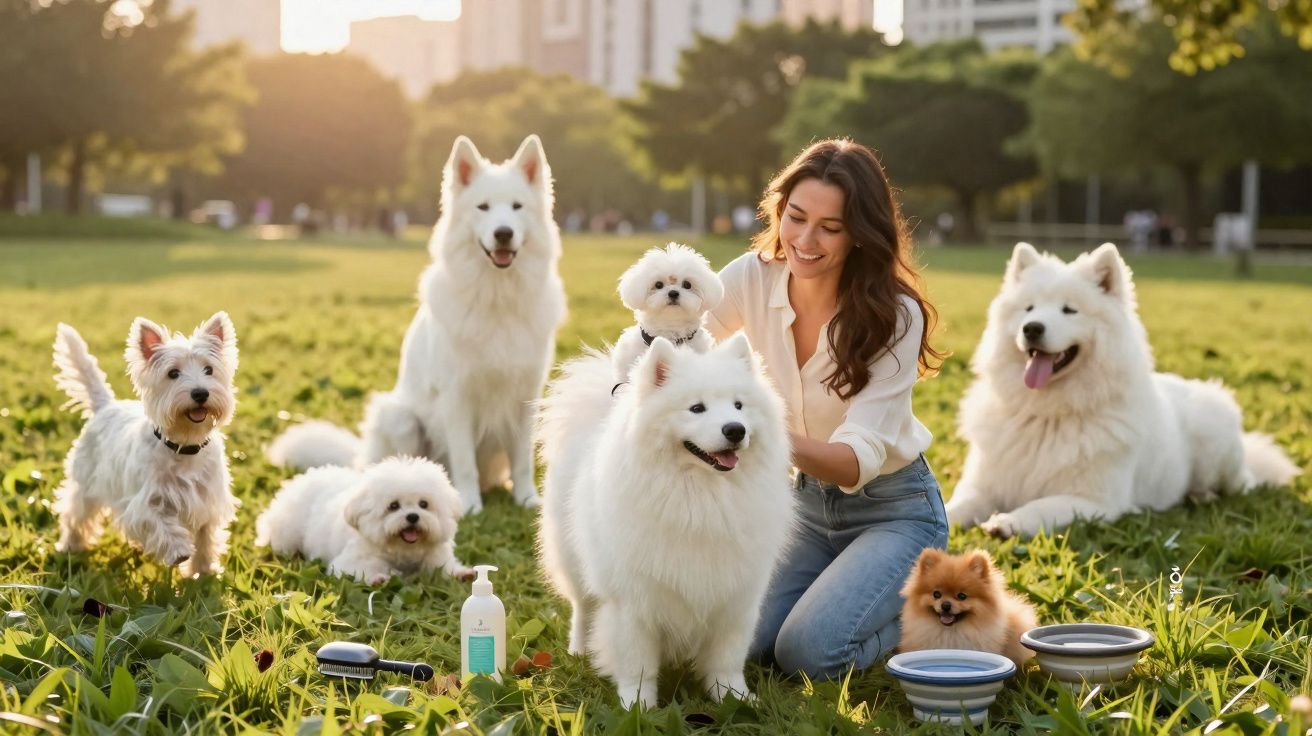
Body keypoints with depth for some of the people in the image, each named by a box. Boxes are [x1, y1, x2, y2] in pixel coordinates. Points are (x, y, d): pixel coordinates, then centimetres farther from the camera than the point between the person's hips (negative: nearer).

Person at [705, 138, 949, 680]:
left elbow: (859, 460, -28)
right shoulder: (752, 278, -12)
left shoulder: (896, 315, -22)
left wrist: (779, 439, -49)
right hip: (807, 499, 4)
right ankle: (839, 587, 16)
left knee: (809, 652, -23)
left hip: (892, 508, -4)